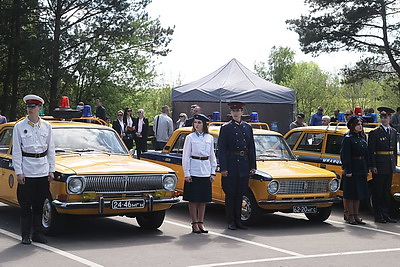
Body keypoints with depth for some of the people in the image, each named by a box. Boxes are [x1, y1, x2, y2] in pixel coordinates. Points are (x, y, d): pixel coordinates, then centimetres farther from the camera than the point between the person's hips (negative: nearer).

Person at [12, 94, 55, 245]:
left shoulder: (46, 126, 8)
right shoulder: (19, 127, 0)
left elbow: (51, 150, 11)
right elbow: (16, 151, -2)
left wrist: (51, 170, 5)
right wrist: (18, 172, -8)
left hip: (43, 171, 2)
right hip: (26, 171, -2)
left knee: (40, 204, 7)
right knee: (25, 204, 1)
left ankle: (38, 234, 15)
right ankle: (25, 235, 9)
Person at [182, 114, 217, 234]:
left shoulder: (209, 138, 8)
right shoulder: (190, 137, -1)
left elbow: (212, 156, 13)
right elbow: (185, 156, -2)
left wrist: (213, 173, 7)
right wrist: (186, 173, -8)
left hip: (206, 172, 3)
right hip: (193, 171, -3)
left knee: (203, 199, 7)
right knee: (193, 199, 0)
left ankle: (200, 223, 15)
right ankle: (194, 224, 6)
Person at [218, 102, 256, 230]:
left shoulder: (248, 127, 11)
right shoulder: (226, 128, -2)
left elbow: (252, 148, 14)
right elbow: (221, 150, -5)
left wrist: (252, 166, 7)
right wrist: (223, 168, -12)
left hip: (244, 166, 4)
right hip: (231, 165, -4)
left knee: (240, 194, 9)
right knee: (230, 194, 1)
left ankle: (237, 220, 16)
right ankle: (231, 221, 7)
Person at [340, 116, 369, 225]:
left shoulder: (362, 138, 13)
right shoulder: (348, 139, -7)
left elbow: (366, 155, 16)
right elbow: (345, 156, -12)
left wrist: (367, 170, 11)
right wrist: (347, 170, -18)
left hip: (361, 170, 7)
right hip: (351, 169, -7)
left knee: (359, 193, 10)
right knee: (349, 194, -1)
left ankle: (356, 215, 17)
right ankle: (349, 215, 4)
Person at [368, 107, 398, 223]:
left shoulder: (393, 132, 12)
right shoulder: (374, 133, -7)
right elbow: (370, 151, -10)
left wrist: (395, 163, 12)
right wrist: (372, 166, -15)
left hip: (390, 166, 6)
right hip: (379, 166, -6)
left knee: (387, 191, 11)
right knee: (378, 192, 0)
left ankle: (386, 215, 17)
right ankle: (378, 216, 5)